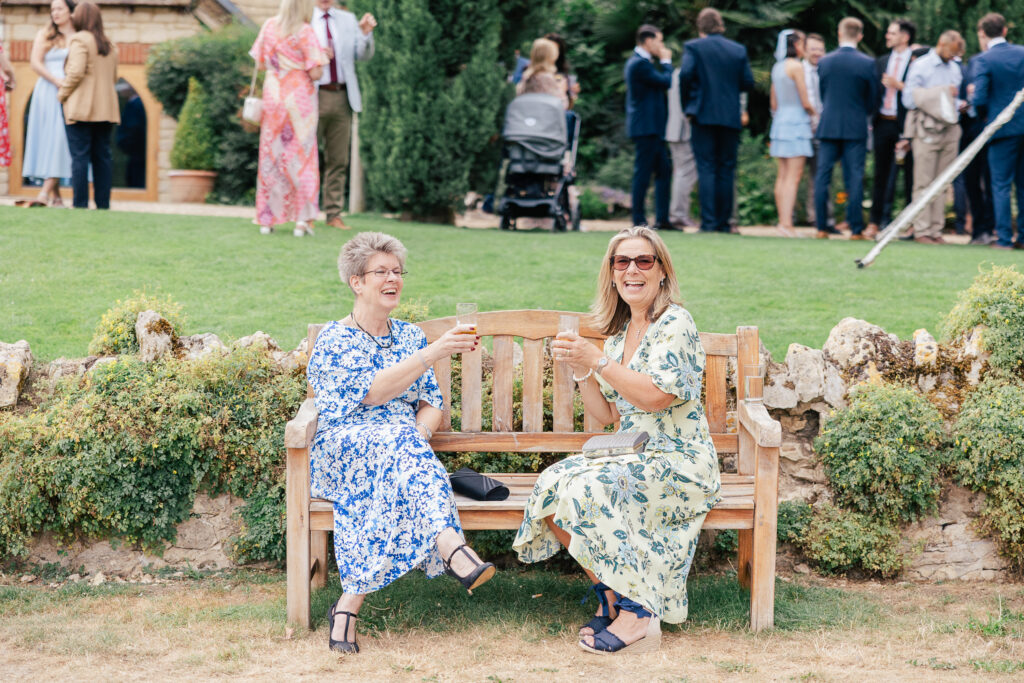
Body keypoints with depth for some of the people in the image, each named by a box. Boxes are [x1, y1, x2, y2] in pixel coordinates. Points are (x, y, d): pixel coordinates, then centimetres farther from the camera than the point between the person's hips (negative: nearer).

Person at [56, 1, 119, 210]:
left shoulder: (79, 40, -7)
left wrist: (62, 93, -2)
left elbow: (76, 73, -14)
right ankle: (103, 203, 6)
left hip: (81, 107, -7)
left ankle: (80, 203, -8)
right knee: (102, 155, 7)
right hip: (106, 107, 7)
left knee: (80, 156, -6)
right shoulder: (109, 45, 17)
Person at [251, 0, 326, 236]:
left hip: (273, 95, 4)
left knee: (271, 155, 10)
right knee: (302, 155, 2)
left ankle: (267, 219, 10)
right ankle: (302, 220, -2)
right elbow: (315, 73, -14)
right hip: (299, 98, -4)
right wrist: (323, 57, 5)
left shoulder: (269, 26, 2)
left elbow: (261, 62, 10)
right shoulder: (305, 32, -11)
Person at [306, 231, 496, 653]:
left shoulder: (410, 336, 18)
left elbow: (431, 405, 14)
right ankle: (452, 549, -56)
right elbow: (372, 392, -17)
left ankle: (348, 606, -37)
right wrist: (435, 353, -25)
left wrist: (418, 435, -10)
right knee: (396, 443, -37)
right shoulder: (333, 341, 0)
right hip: (342, 451, -3)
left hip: (402, 447, 4)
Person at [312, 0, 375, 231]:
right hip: (314, 96, -3)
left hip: (342, 97, 4)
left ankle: (334, 214, 10)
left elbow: (364, 55, 7)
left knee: (339, 160, 5)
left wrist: (366, 34, -12)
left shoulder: (348, 20, 12)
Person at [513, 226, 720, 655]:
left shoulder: (675, 323, -8)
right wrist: (581, 370, -1)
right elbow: (607, 414, 14)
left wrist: (597, 360, -18)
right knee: (553, 484, -18)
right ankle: (608, 591, -5)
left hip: (680, 462, -7)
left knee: (591, 489, -31)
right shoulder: (619, 334, 15)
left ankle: (638, 614, -22)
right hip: (634, 457, 7)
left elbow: (657, 394, -21)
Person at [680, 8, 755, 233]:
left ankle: (708, 221, -8)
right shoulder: (739, 50, 7)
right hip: (730, 117, 2)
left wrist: (687, 104, -2)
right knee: (726, 170, 7)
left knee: (706, 168, -1)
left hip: (703, 115, -2)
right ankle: (723, 222, 7)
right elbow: (748, 83, 4)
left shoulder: (693, 47, -2)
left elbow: (685, 74, -15)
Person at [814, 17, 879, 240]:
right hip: (856, 127, -2)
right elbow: (873, 98, 2)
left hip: (828, 126, 2)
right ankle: (856, 229, -2)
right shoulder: (867, 63, -5)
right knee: (854, 178, 0)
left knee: (823, 176, 6)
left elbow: (822, 94, 10)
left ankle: (822, 228, 5)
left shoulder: (824, 62, 1)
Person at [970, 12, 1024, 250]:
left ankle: (1004, 238, -1)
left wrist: (970, 100, 6)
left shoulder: (984, 59, -10)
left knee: (1001, 185, 1)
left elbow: (979, 99, -15)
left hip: (1003, 128, -5)